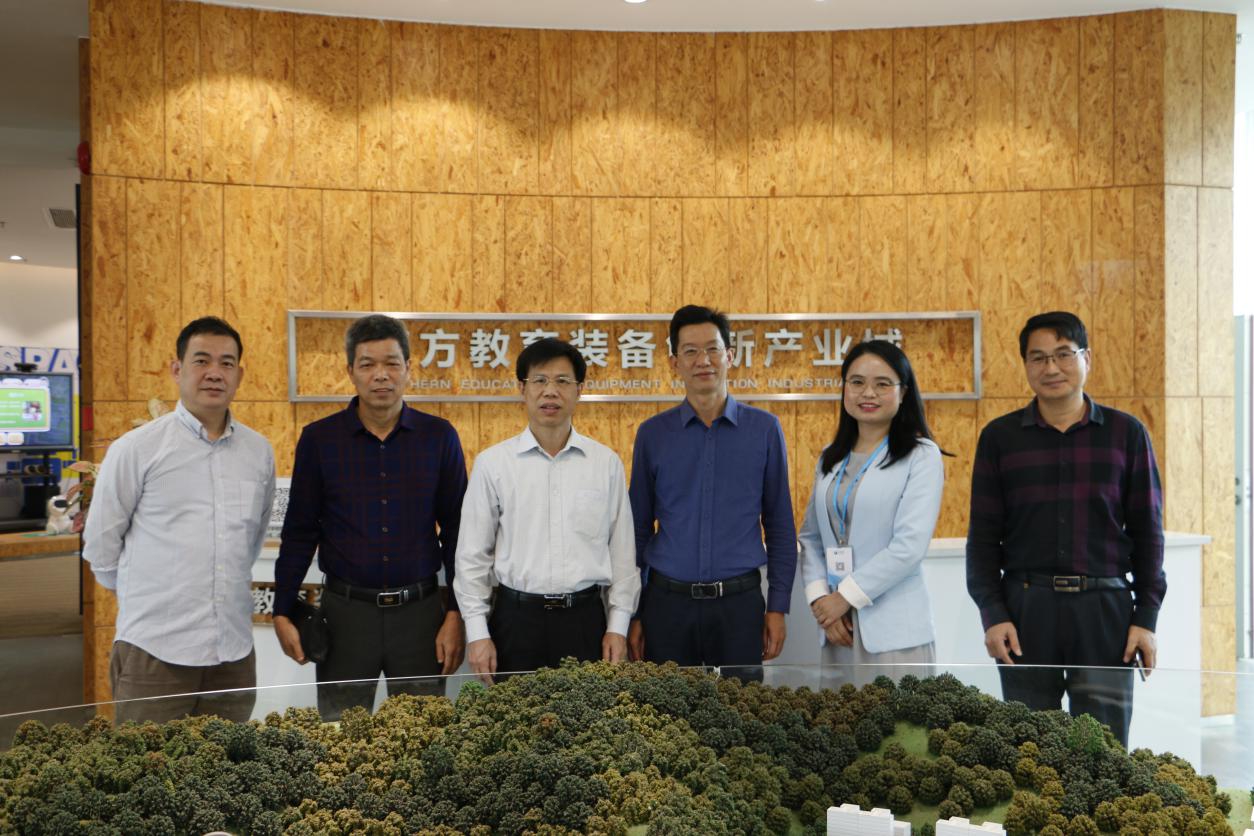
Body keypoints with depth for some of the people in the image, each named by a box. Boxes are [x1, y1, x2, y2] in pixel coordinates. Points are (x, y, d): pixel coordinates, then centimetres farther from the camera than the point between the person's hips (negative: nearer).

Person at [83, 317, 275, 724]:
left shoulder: (259, 451, 9)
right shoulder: (135, 449, -4)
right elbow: (100, 543, 3)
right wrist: (142, 594, 12)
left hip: (234, 652, 4)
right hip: (154, 650, -4)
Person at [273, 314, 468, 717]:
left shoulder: (439, 437, 1)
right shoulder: (319, 439, 0)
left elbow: (455, 531, 3)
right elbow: (299, 533, 5)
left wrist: (456, 614, -1)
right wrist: (283, 613, 1)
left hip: (420, 610, 0)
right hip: (345, 609, 0)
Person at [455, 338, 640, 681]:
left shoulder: (607, 462, 3)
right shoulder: (492, 463, 0)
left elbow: (622, 550, 7)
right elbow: (472, 555, 2)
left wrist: (618, 626, 3)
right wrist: (477, 632, -2)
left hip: (585, 617, 1)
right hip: (516, 617, 0)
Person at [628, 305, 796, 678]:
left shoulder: (764, 429, 2)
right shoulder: (652, 433, 3)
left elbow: (780, 526, 5)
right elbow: (638, 530, 7)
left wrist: (778, 606, 0)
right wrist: (633, 614, 4)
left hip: (739, 603, 0)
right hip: (668, 602, 1)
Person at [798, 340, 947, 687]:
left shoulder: (921, 456, -4)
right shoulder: (831, 458, 13)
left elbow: (910, 545, -12)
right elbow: (811, 537, 11)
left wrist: (845, 596, -11)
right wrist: (819, 598, -5)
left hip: (894, 630, -4)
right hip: (836, 625, 5)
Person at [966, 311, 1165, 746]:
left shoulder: (1126, 433, 6)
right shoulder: (999, 436, 6)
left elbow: (1147, 531, 7)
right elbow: (983, 535, 5)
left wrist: (1146, 616, 1)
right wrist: (992, 613, -4)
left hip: (1105, 610, 0)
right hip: (1025, 609, 1)